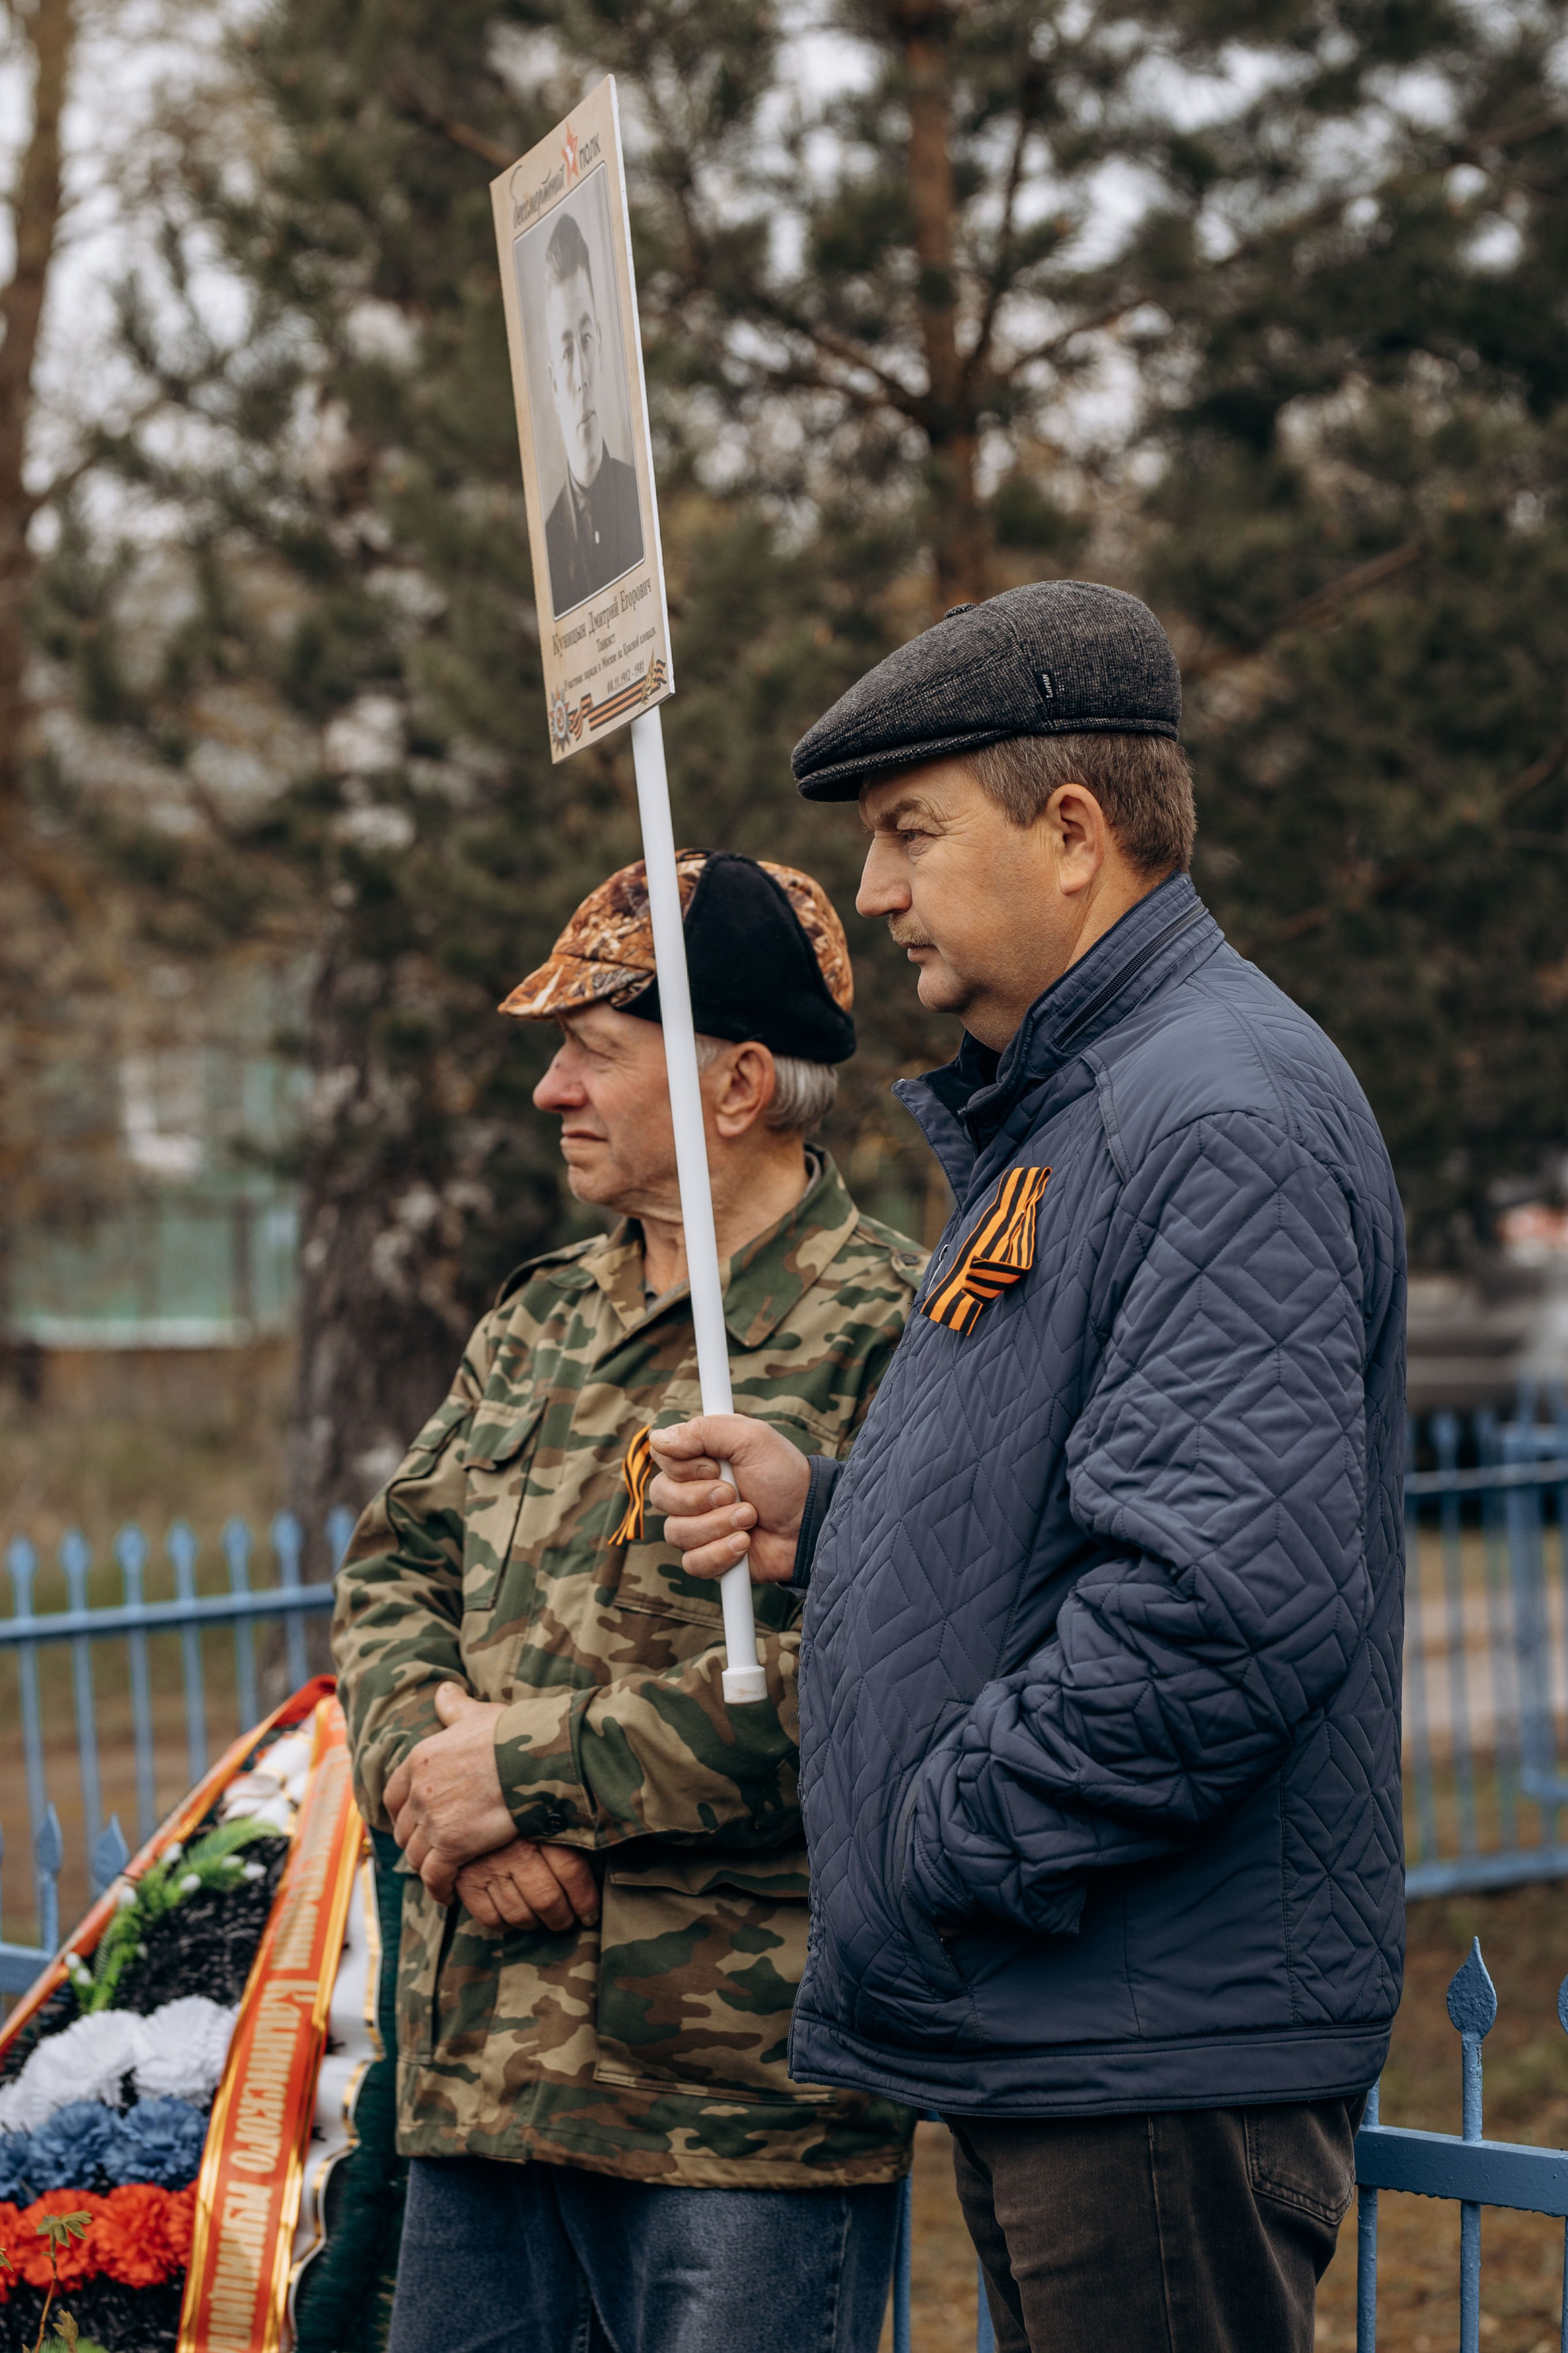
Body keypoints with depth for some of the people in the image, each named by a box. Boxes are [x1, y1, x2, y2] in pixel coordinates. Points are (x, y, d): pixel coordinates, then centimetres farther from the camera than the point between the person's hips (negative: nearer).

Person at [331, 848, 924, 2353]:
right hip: (481, 2064, 7)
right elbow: (392, 1570, 14)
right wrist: (429, 1764, -8)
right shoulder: (541, 1322, 16)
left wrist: (528, 1768, -16)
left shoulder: (885, 1332, -10)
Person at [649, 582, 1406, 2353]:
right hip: (1042, 2036, 11)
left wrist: (935, 1861, -19)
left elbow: (1234, 1596, -28)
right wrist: (828, 1519, 8)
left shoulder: (1219, 1114, -17)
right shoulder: (1050, 1113, 19)